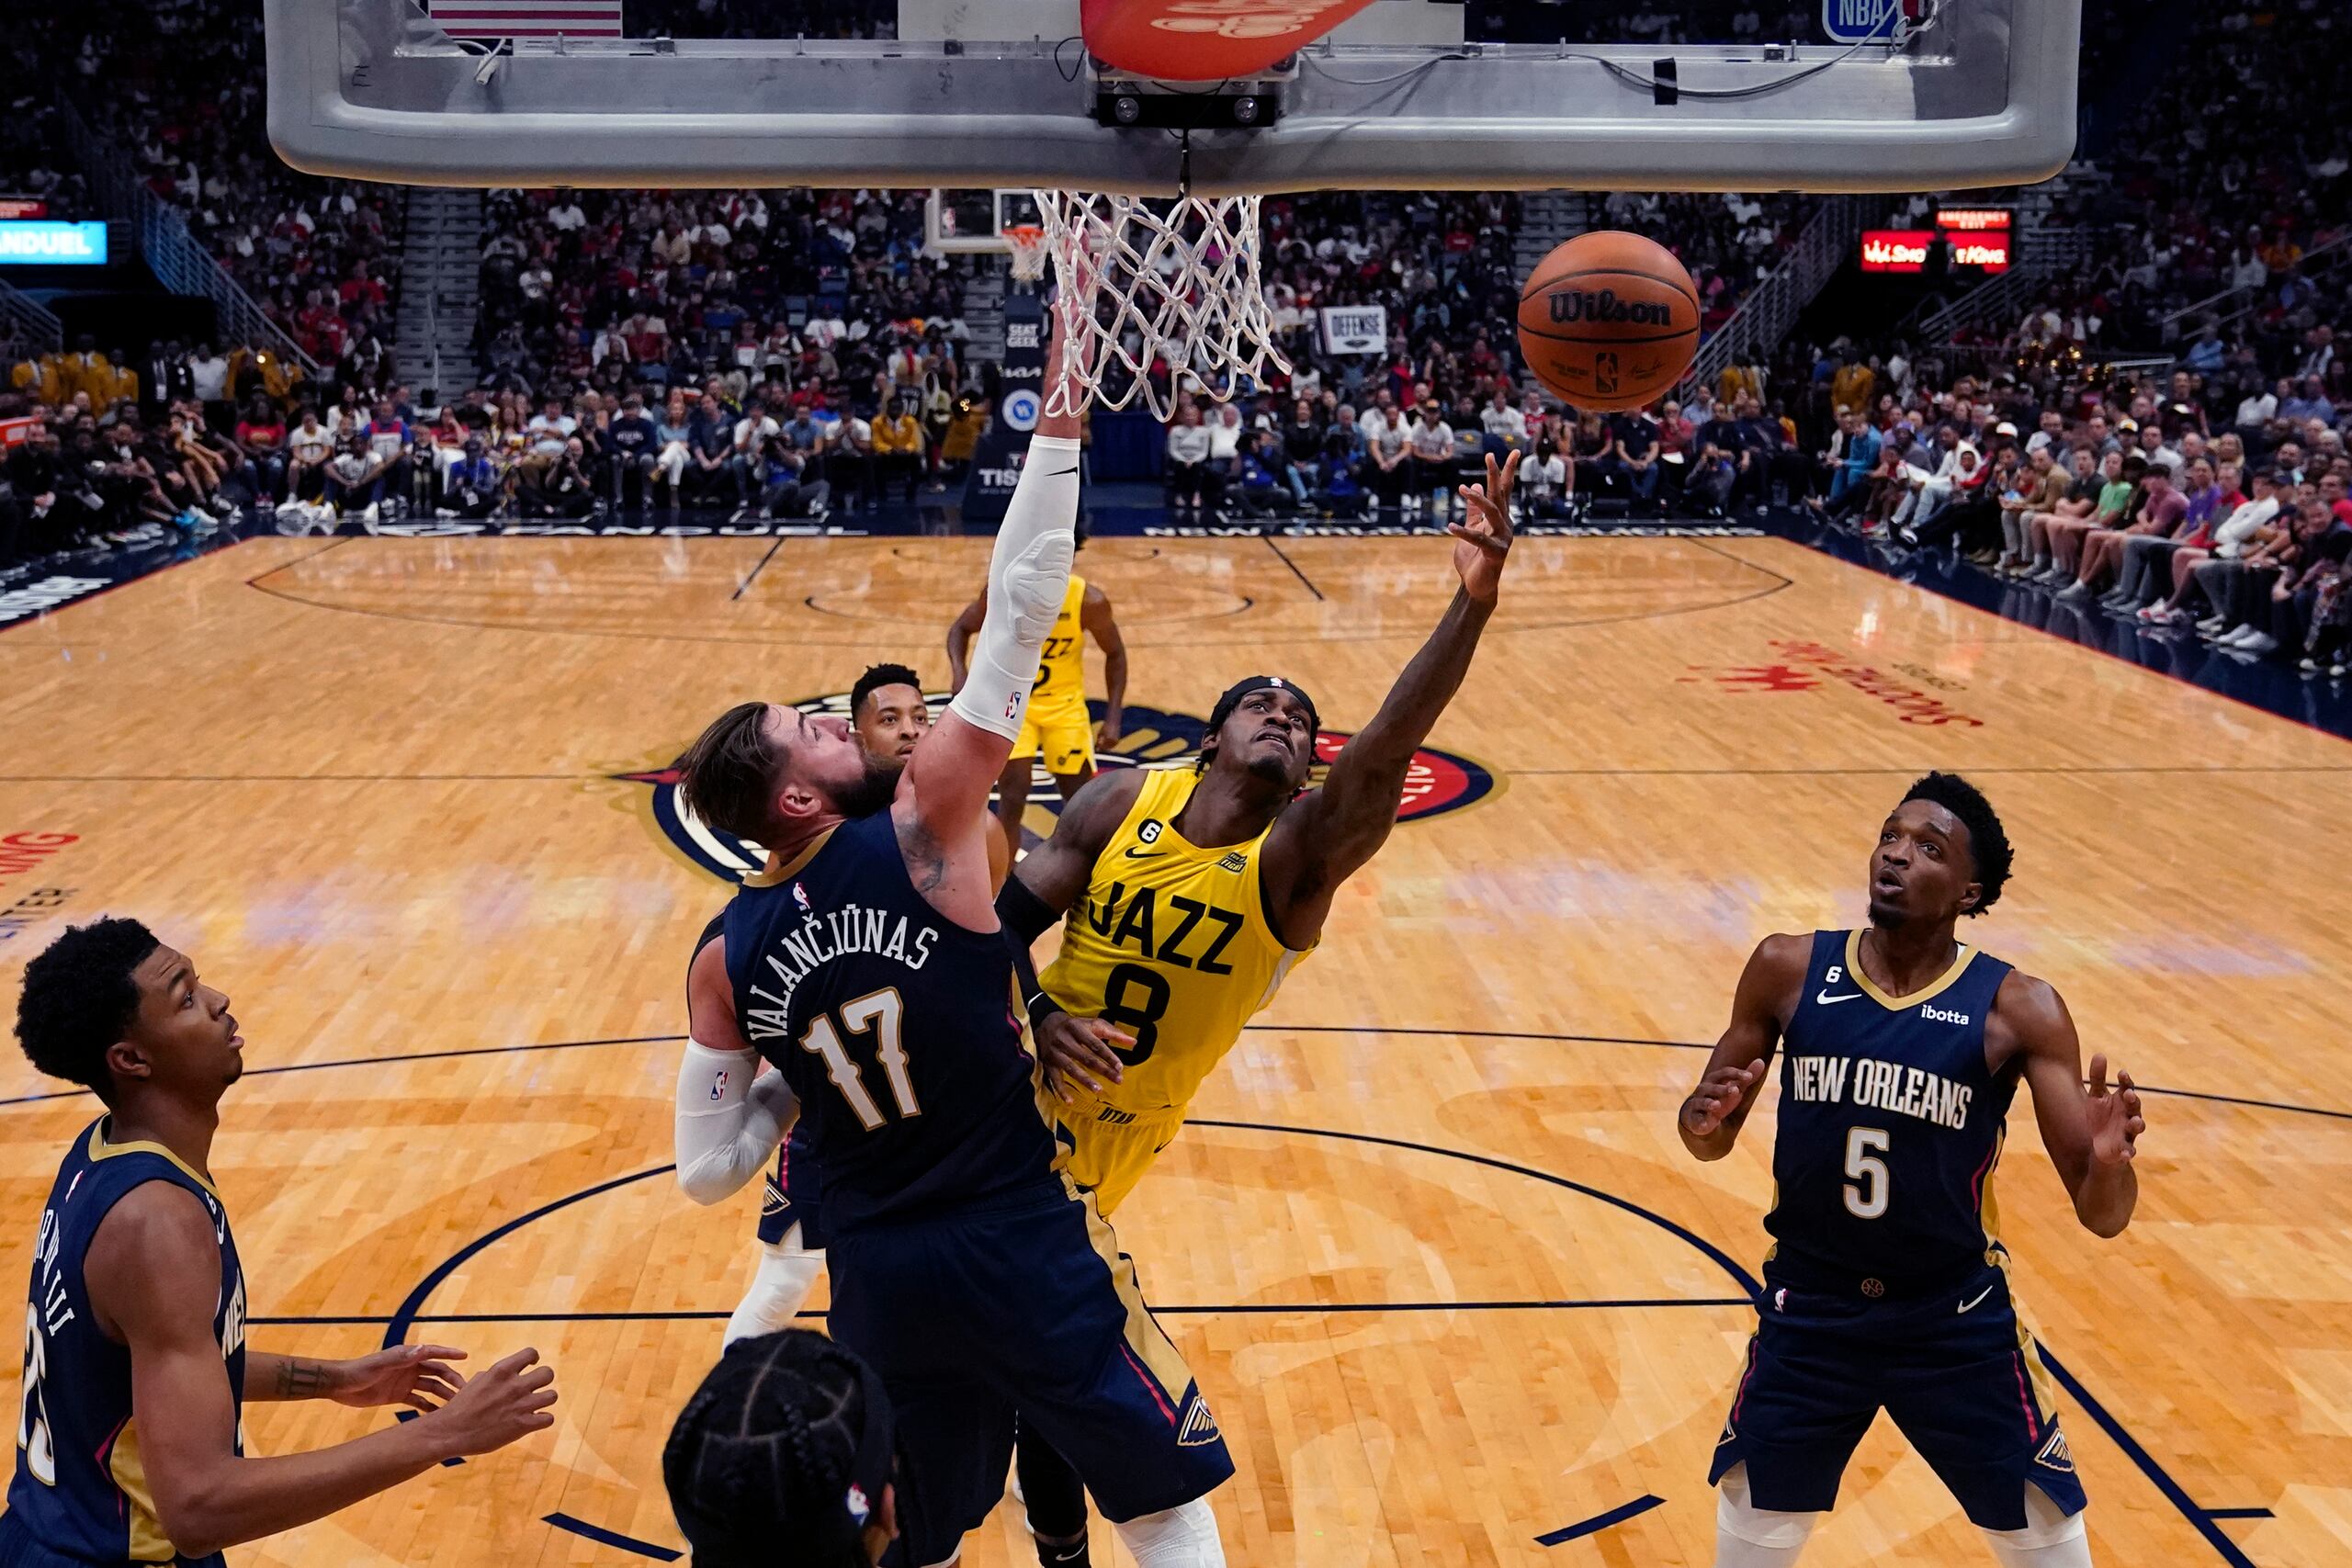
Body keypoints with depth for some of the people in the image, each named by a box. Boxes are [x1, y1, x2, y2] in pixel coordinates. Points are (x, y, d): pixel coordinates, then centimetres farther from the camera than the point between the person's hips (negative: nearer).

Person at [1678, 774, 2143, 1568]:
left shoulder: (2017, 1010, -14)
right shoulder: (1788, 969, -9)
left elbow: (2100, 1215, -14)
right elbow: (1712, 1139, 1)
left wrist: (2110, 1161, -36)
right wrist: (1702, 1119, -22)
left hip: (1958, 1319, -1)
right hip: (1809, 1308, 2)